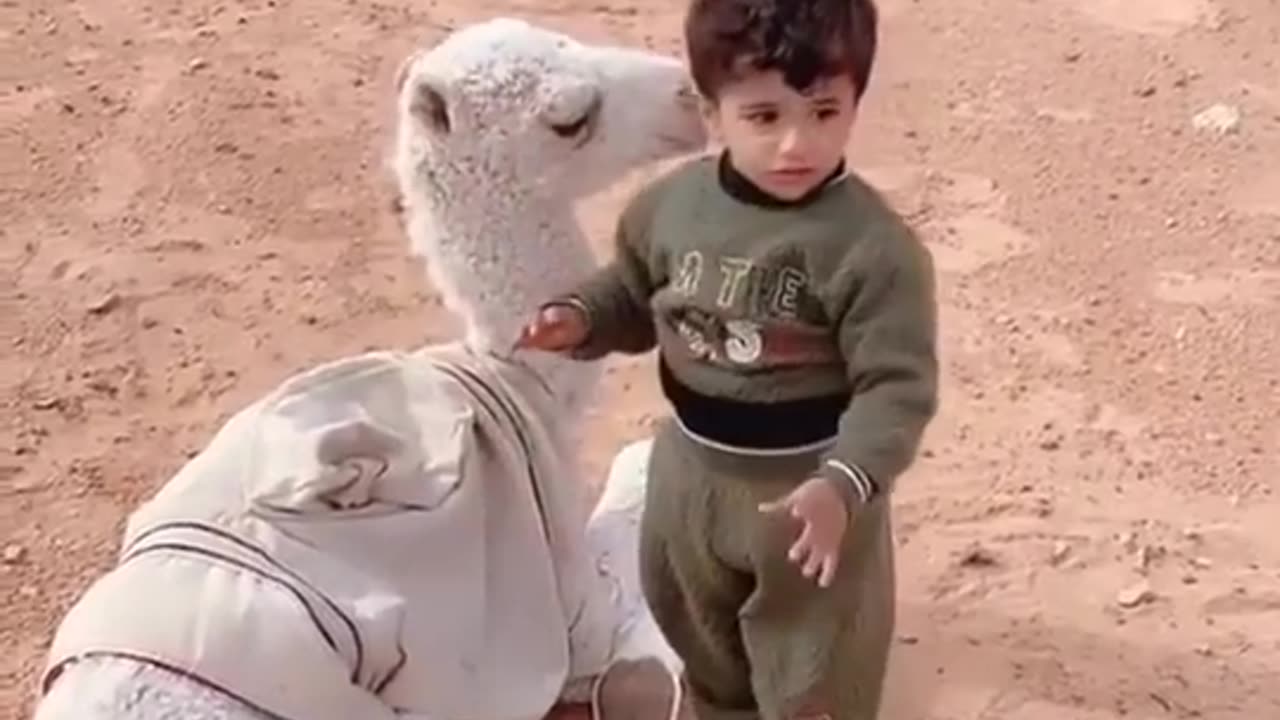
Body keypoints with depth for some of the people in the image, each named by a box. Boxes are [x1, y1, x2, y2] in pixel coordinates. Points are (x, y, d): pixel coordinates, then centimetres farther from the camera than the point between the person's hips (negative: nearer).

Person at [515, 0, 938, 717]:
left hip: (808, 483, -6)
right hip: (692, 468, 6)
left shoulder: (873, 245, -27)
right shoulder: (672, 203, -10)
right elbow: (634, 292, 8)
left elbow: (898, 385, -26)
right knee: (703, 637, 31)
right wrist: (581, 318, -12)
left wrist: (843, 484, -40)